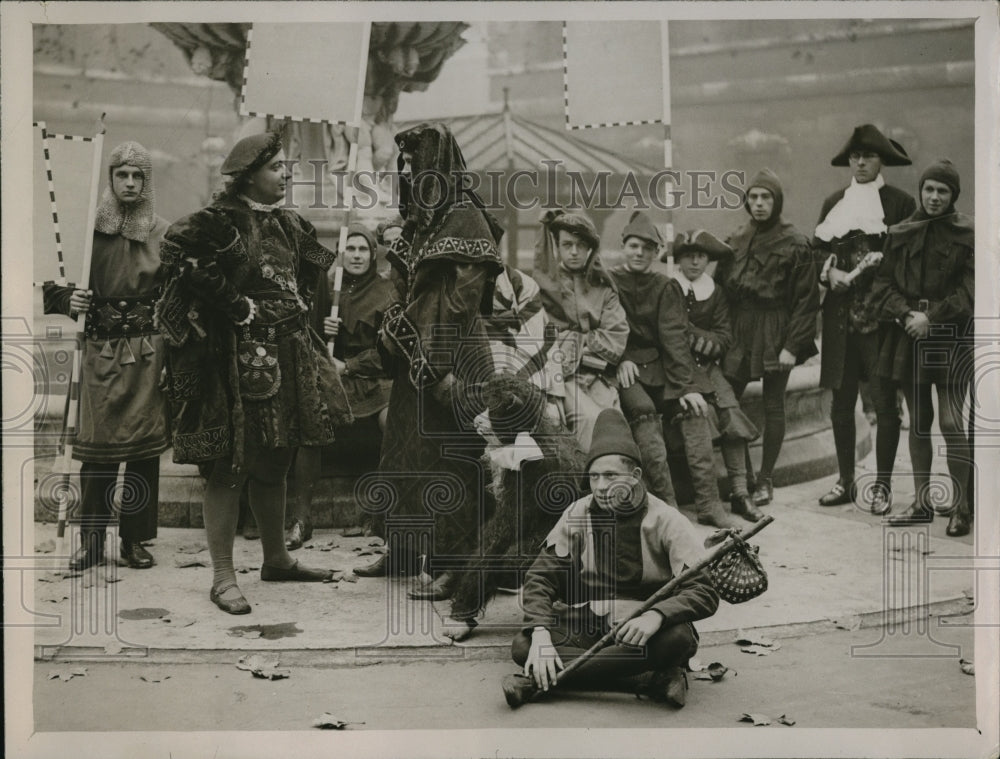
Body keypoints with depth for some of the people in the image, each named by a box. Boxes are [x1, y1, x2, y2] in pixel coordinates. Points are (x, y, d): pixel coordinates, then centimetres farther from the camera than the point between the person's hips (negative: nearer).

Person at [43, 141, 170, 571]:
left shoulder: (162, 235, 4)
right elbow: (51, 289, 9)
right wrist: (69, 300, -12)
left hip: (148, 351, 0)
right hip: (100, 350, 0)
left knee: (144, 446, 2)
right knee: (97, 448, -1)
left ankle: (135, 540, 13)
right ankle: (91, 540, 9)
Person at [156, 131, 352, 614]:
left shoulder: (289, 224, 14)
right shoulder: (221, 220, -11)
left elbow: (314, 264, 32)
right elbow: (180, 251, -28)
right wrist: (234, 305, -22)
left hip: (288, 353, 8)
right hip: (241, 357, -8)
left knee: (275, 463, 16)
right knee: (233, 465, -4)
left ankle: (276, 559, 29)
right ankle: (222, 577, 2)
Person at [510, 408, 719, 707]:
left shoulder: (667, 522, -8)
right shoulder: (577, 515, 0)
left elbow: (705, 593, -14)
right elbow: (540, 578, -1)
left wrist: (656, 615, -35)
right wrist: (540, 634, -21)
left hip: (645, 633, -3)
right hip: (588, 626, 3)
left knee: (678, 638, -37)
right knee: (522, 646, -26)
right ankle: (646, 680, -26)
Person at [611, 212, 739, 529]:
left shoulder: (664, 287, 9)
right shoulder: (608, 283, 4)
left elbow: (674, 337, -2)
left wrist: (686, 385, -13)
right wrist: (620, 360, -18)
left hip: (659, 366, 3)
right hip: (624, 369, -2)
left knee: (694, 411, -23)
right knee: (644, 411, -32)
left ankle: (708, 504, -26)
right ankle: (666, 502, -33)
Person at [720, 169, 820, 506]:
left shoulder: (795, 244, -5)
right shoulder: (736, 241, 9)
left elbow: (806, 299, -7)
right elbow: (722, 288, 9)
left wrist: (793, 345, -13)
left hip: (776, 334, -4)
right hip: (739, 330, 4)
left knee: (773, 405, 5)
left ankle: (765, 480, 16)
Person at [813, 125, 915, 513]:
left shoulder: (899, 202, 1)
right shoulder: (833, 204, 15)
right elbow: (817, 251, 12)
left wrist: (880, 263, -16)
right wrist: (831, 273, -6)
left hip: (881, 314, -4)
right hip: (841, 315, 4)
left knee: (884, 402, -3)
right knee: (841, 403, 7)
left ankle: (882, 485, 7)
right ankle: (845, 481, 18)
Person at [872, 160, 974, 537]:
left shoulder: (967, 234, -2)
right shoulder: (901, 233, 9)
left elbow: (970, 290, -8)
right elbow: (883, 282, 7)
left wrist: (931, 318, -16)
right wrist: (906, 314, -10)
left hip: (952, 337, -4)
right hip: (908, 336, 4)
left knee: (951, 422, -8)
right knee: (918, 421, 11)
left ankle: (961, 507, 1)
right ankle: (922, 503, 20)